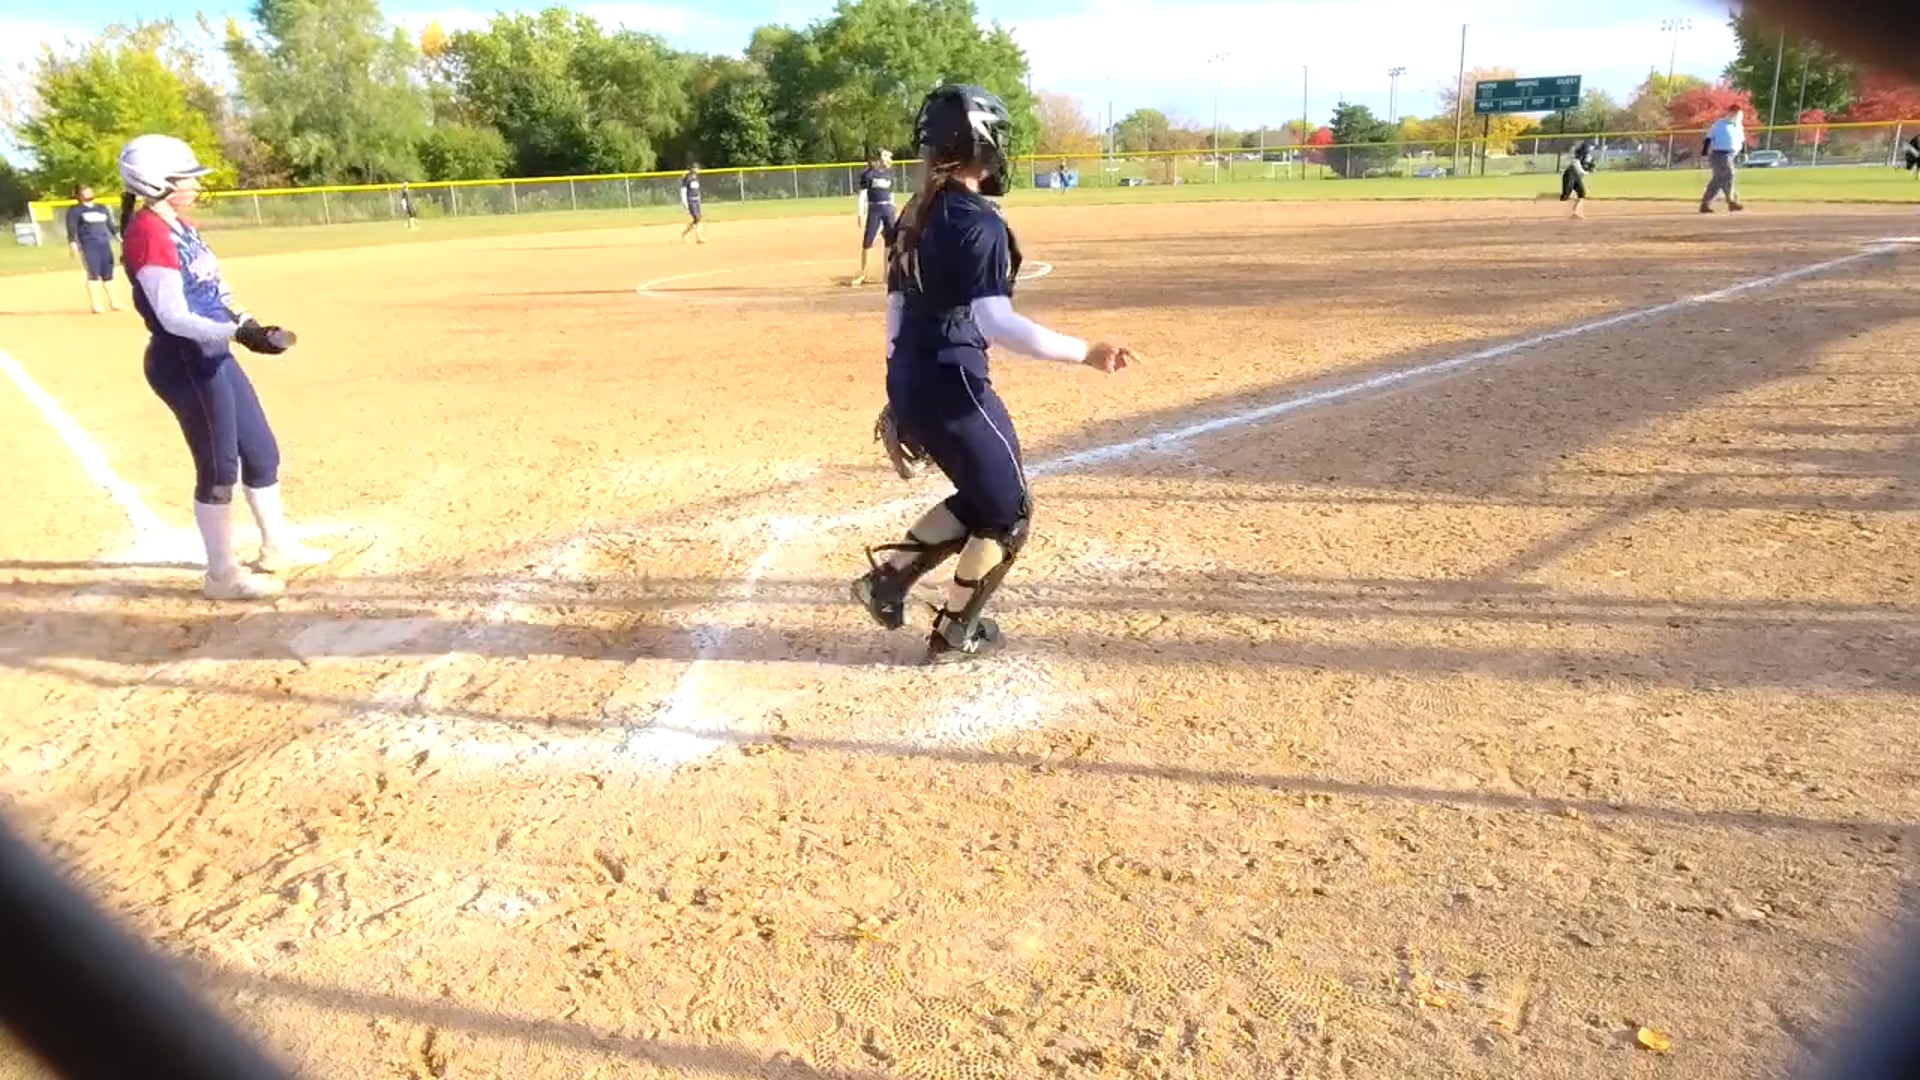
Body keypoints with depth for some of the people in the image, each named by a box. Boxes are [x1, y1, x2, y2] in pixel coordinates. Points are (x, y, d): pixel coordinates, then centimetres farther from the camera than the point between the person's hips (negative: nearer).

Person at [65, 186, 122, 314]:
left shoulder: (102, 208, 20)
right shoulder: (75, 210, 3)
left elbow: (110, 226, 22)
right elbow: (72, 229, -5)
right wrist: (72, 244, -15)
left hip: (105, 244, 5)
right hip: (88, 245, -5)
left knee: (108, 274, 6)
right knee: (93, 274, -8)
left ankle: (113, 302, 13)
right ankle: (94, 304, -5)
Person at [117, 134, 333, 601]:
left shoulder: (181, 226, 12)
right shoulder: (149, 234, -18)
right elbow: (173, 317, -24)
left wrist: (250, 325, -1)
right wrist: (239, 332, -35)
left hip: (213, 355, 10)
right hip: (184, 362, -10)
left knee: (262, 452, 17)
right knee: (219, 468, -2)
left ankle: (277, 548, 32)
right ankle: (222, 574, 12)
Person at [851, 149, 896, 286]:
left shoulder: (889, 173, 11)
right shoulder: (868, 173, -7)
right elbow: (861, 193, -9)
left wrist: (893, 211, 16)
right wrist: (860, 212, -14)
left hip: (888, 208, 5)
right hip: (874, 209, -5)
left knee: (892, 240, 5)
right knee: (867, 241, -3)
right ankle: (863, 273, 5)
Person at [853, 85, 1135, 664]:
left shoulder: (915, 217, 11)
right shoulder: (979, 222, -16)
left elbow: (896, 312, 14)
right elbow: (995, 322, -26)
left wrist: (899, 399, 20)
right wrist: (1084, 352, -24)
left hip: (909, 380, 9)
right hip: (951, 384, -9)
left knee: (980, 496, 25)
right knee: (1008, 511, 12)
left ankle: (888, 576, 21)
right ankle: (954, 632, 21)